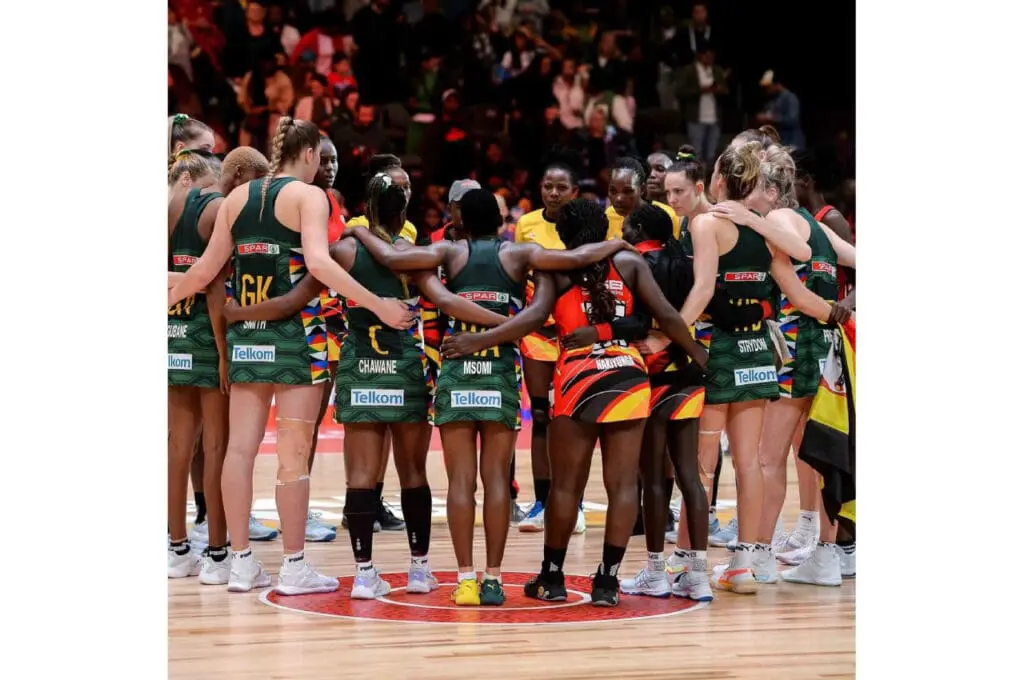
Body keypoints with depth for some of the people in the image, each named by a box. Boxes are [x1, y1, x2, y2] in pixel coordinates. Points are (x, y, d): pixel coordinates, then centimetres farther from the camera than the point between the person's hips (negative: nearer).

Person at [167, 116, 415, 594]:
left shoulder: (237, 197, 10)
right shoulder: (307, 196, -5)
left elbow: (205, 270, 10)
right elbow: (318, 262, -21)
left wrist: (167, 299, 25)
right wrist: (379, 306, -22)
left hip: (246, 334, 5)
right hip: (296, 333, -5)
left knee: (241, 446, 6)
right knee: (294, 452, -1)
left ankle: (241, 563, 10)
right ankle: (294, 568, 2)